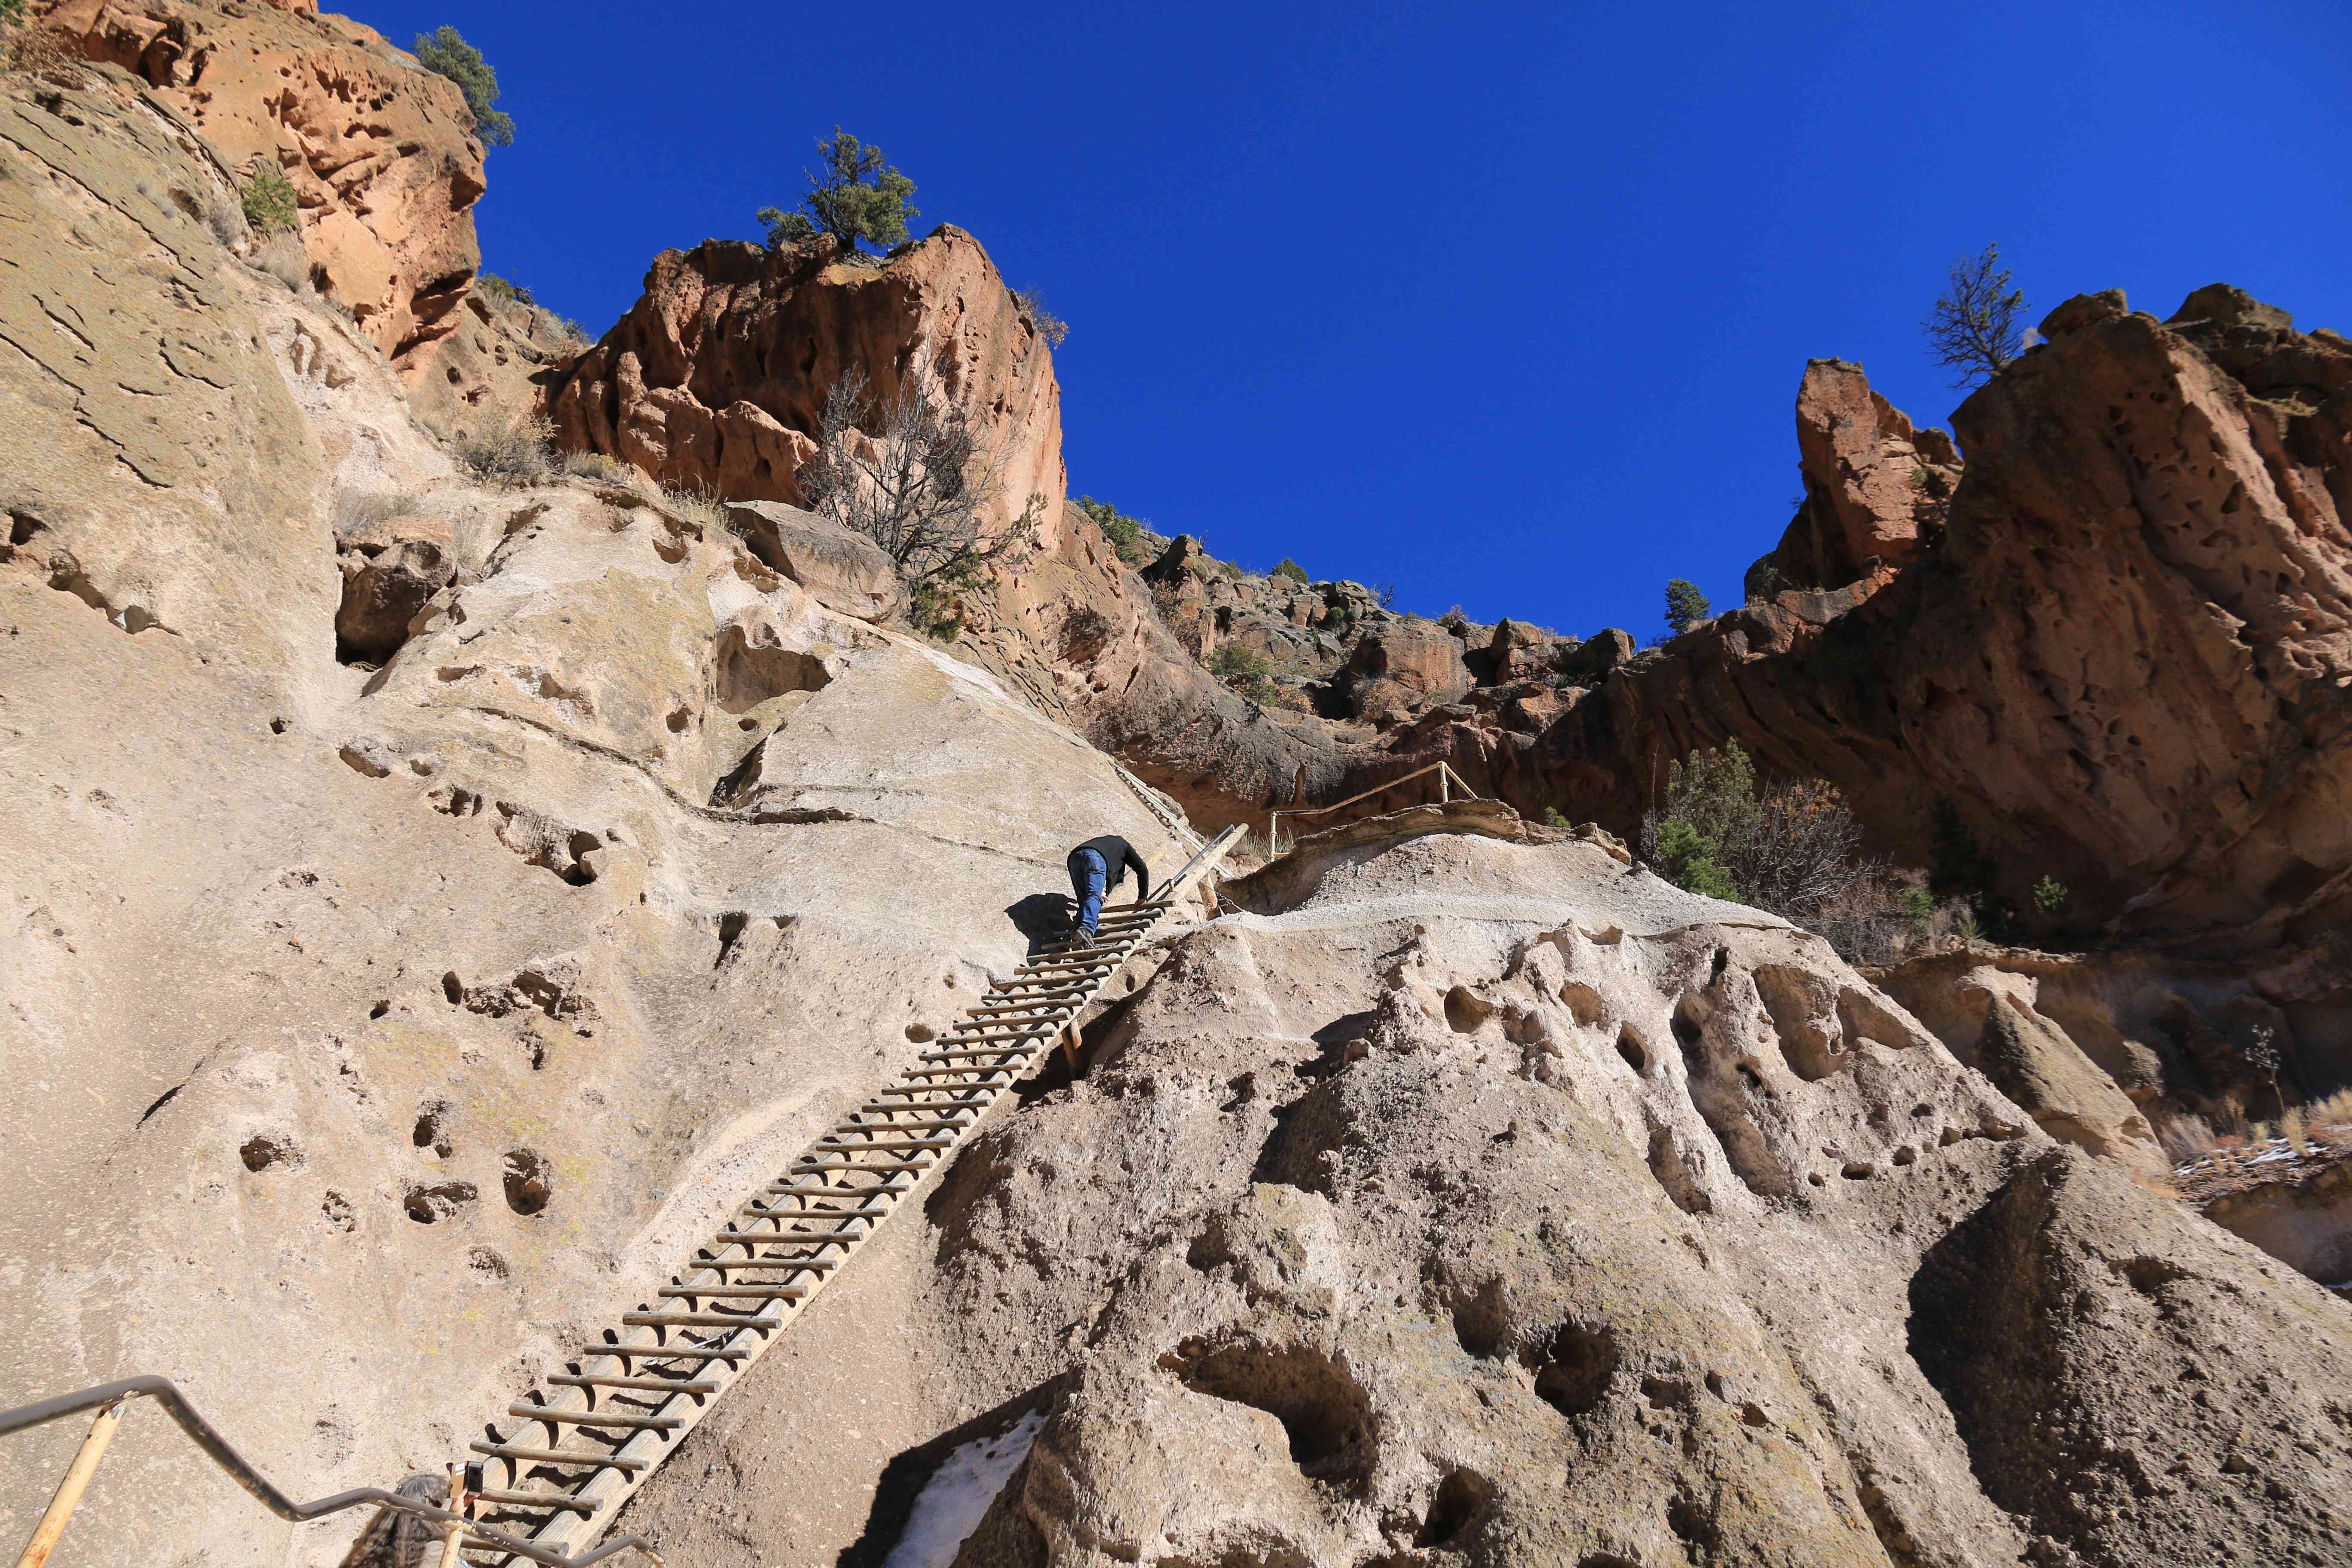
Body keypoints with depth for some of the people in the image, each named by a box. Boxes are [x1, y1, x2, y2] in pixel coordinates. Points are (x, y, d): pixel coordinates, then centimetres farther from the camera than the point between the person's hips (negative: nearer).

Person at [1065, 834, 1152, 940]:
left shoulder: (1099, 840, 47)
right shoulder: (1124, 845, 34)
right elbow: (1142, 870, 27)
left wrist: (1099, 893, 63)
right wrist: (1143, 897, 32)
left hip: (1074, 857, 5)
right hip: (1096, 857, -5)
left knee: (1083, 899, 11)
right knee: (1094, 897, -17)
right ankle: (1086, 929, -37)